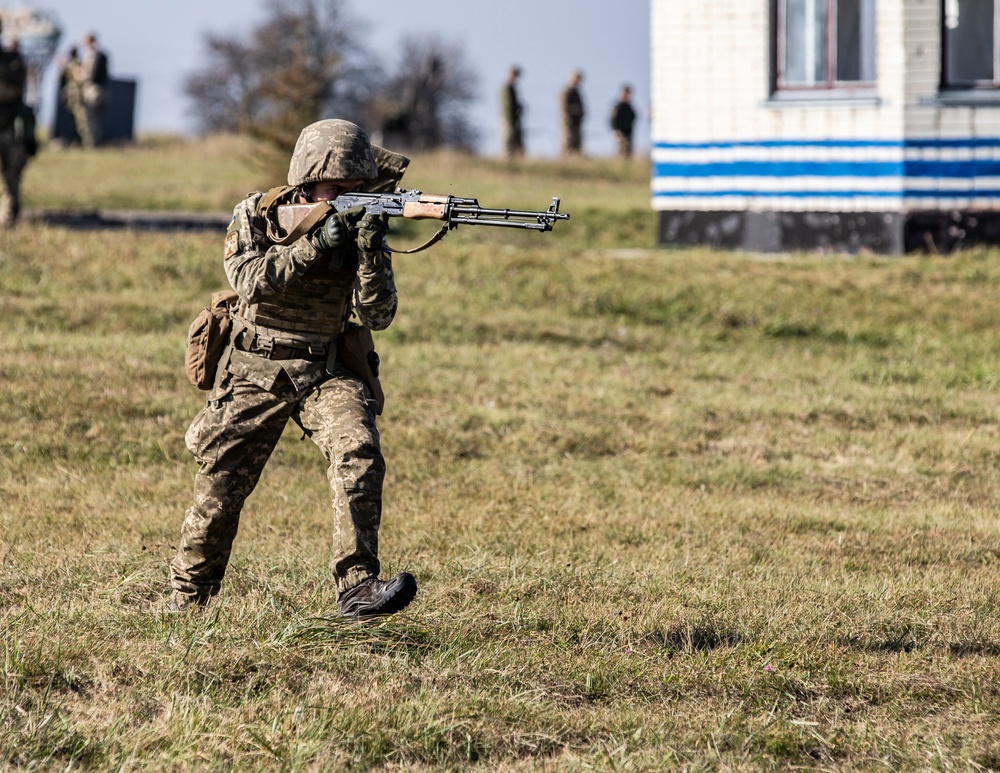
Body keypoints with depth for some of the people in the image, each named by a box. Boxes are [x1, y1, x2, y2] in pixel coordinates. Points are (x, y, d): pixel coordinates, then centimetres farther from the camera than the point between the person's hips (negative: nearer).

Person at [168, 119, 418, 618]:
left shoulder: (359, 226, -4)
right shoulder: (254, 216, -8)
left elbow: (377, 316, -13)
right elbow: (250, 280, -26)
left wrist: (370, 250, -28)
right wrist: (315, 243, -34)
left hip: (326, 373, 1)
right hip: (256, 372, -1)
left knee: (359, 456, -24)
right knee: (220, 484, 3)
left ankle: (356, 589, -30)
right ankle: (187, 597, 24)